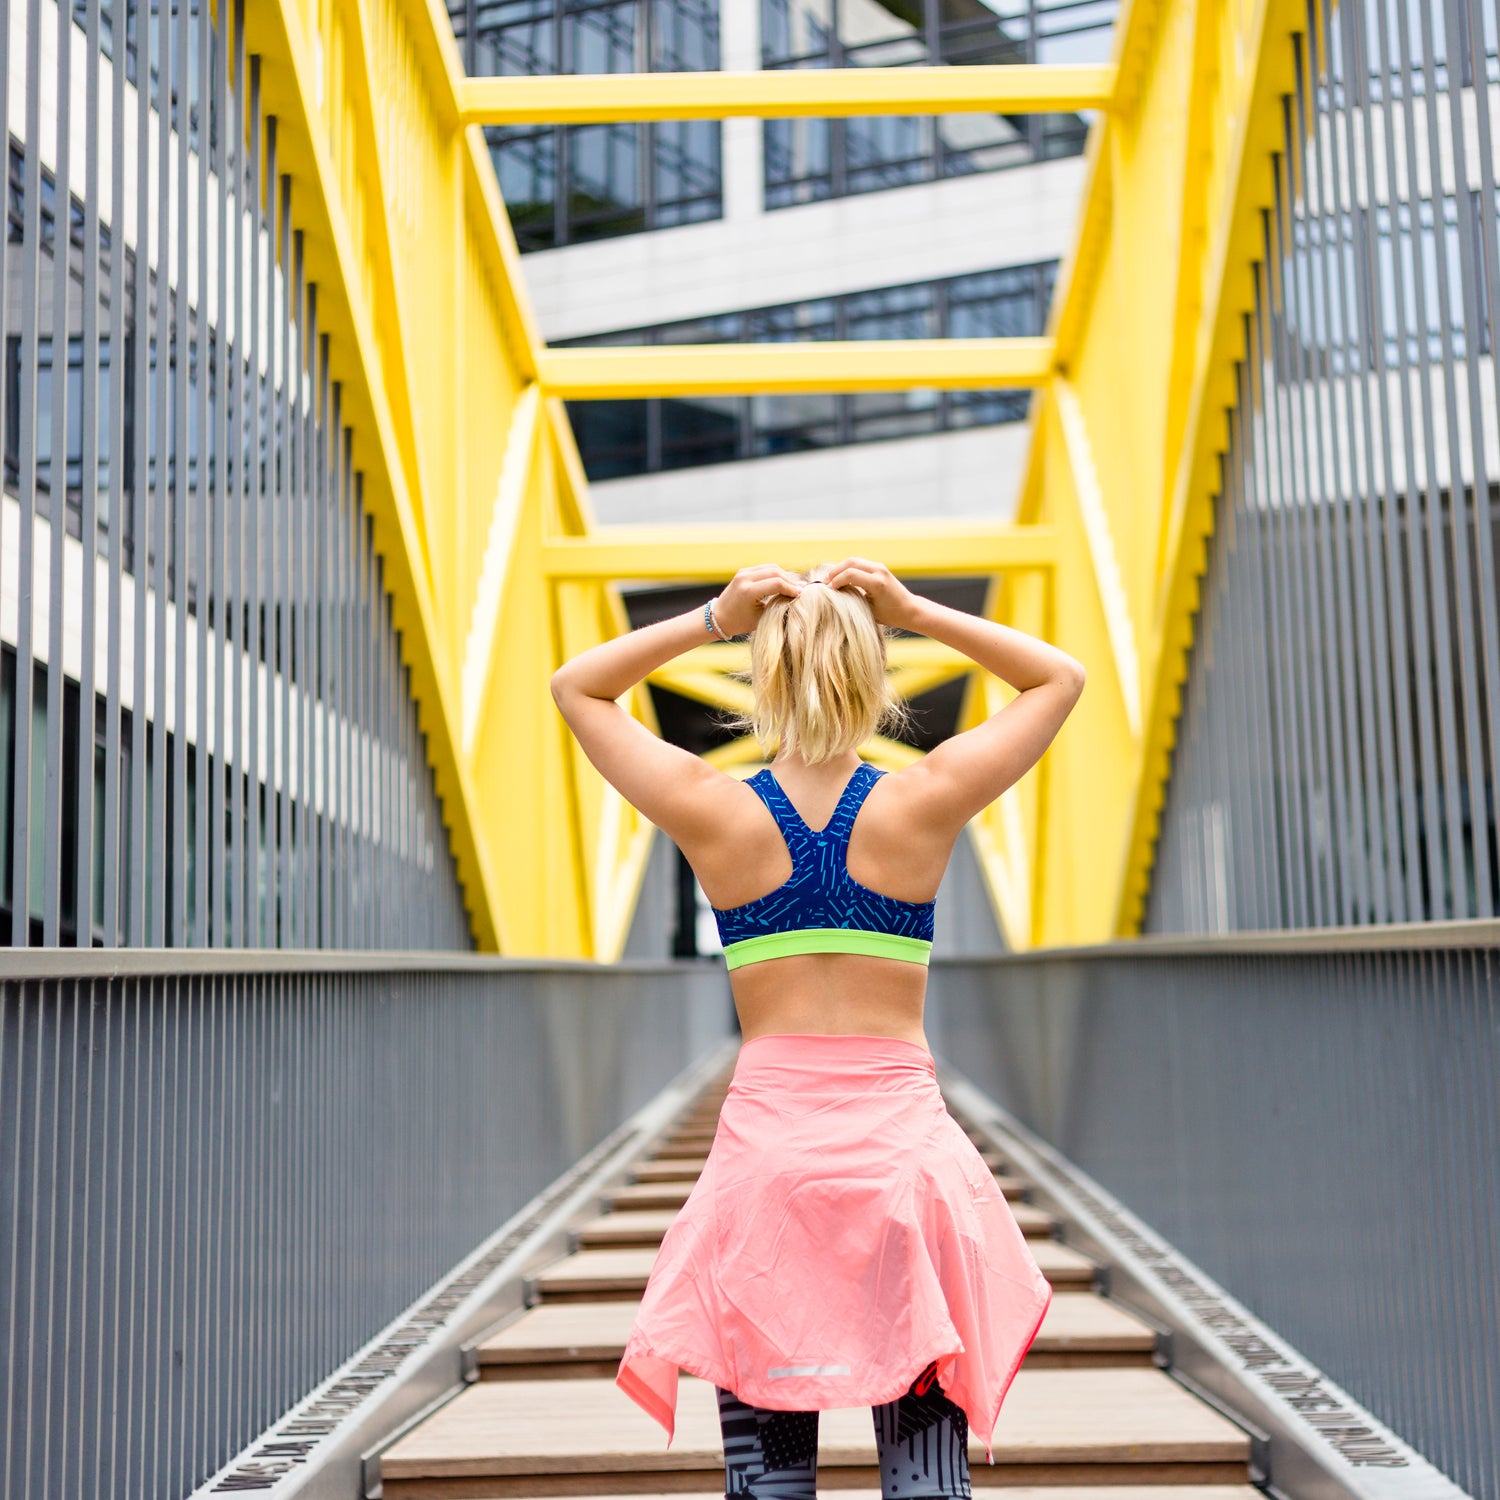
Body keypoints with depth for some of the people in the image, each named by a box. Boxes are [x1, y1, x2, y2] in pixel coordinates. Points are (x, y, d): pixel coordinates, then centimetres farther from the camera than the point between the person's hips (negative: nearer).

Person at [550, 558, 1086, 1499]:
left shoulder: (715, 813, -3)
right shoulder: (926, 804, -4)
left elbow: (576, 687, 12)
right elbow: (1061, 679, 11)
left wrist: (710, 621, 2)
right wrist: (916, 614, 3)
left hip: (766, 1138, 0)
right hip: (904, 1138, 0)